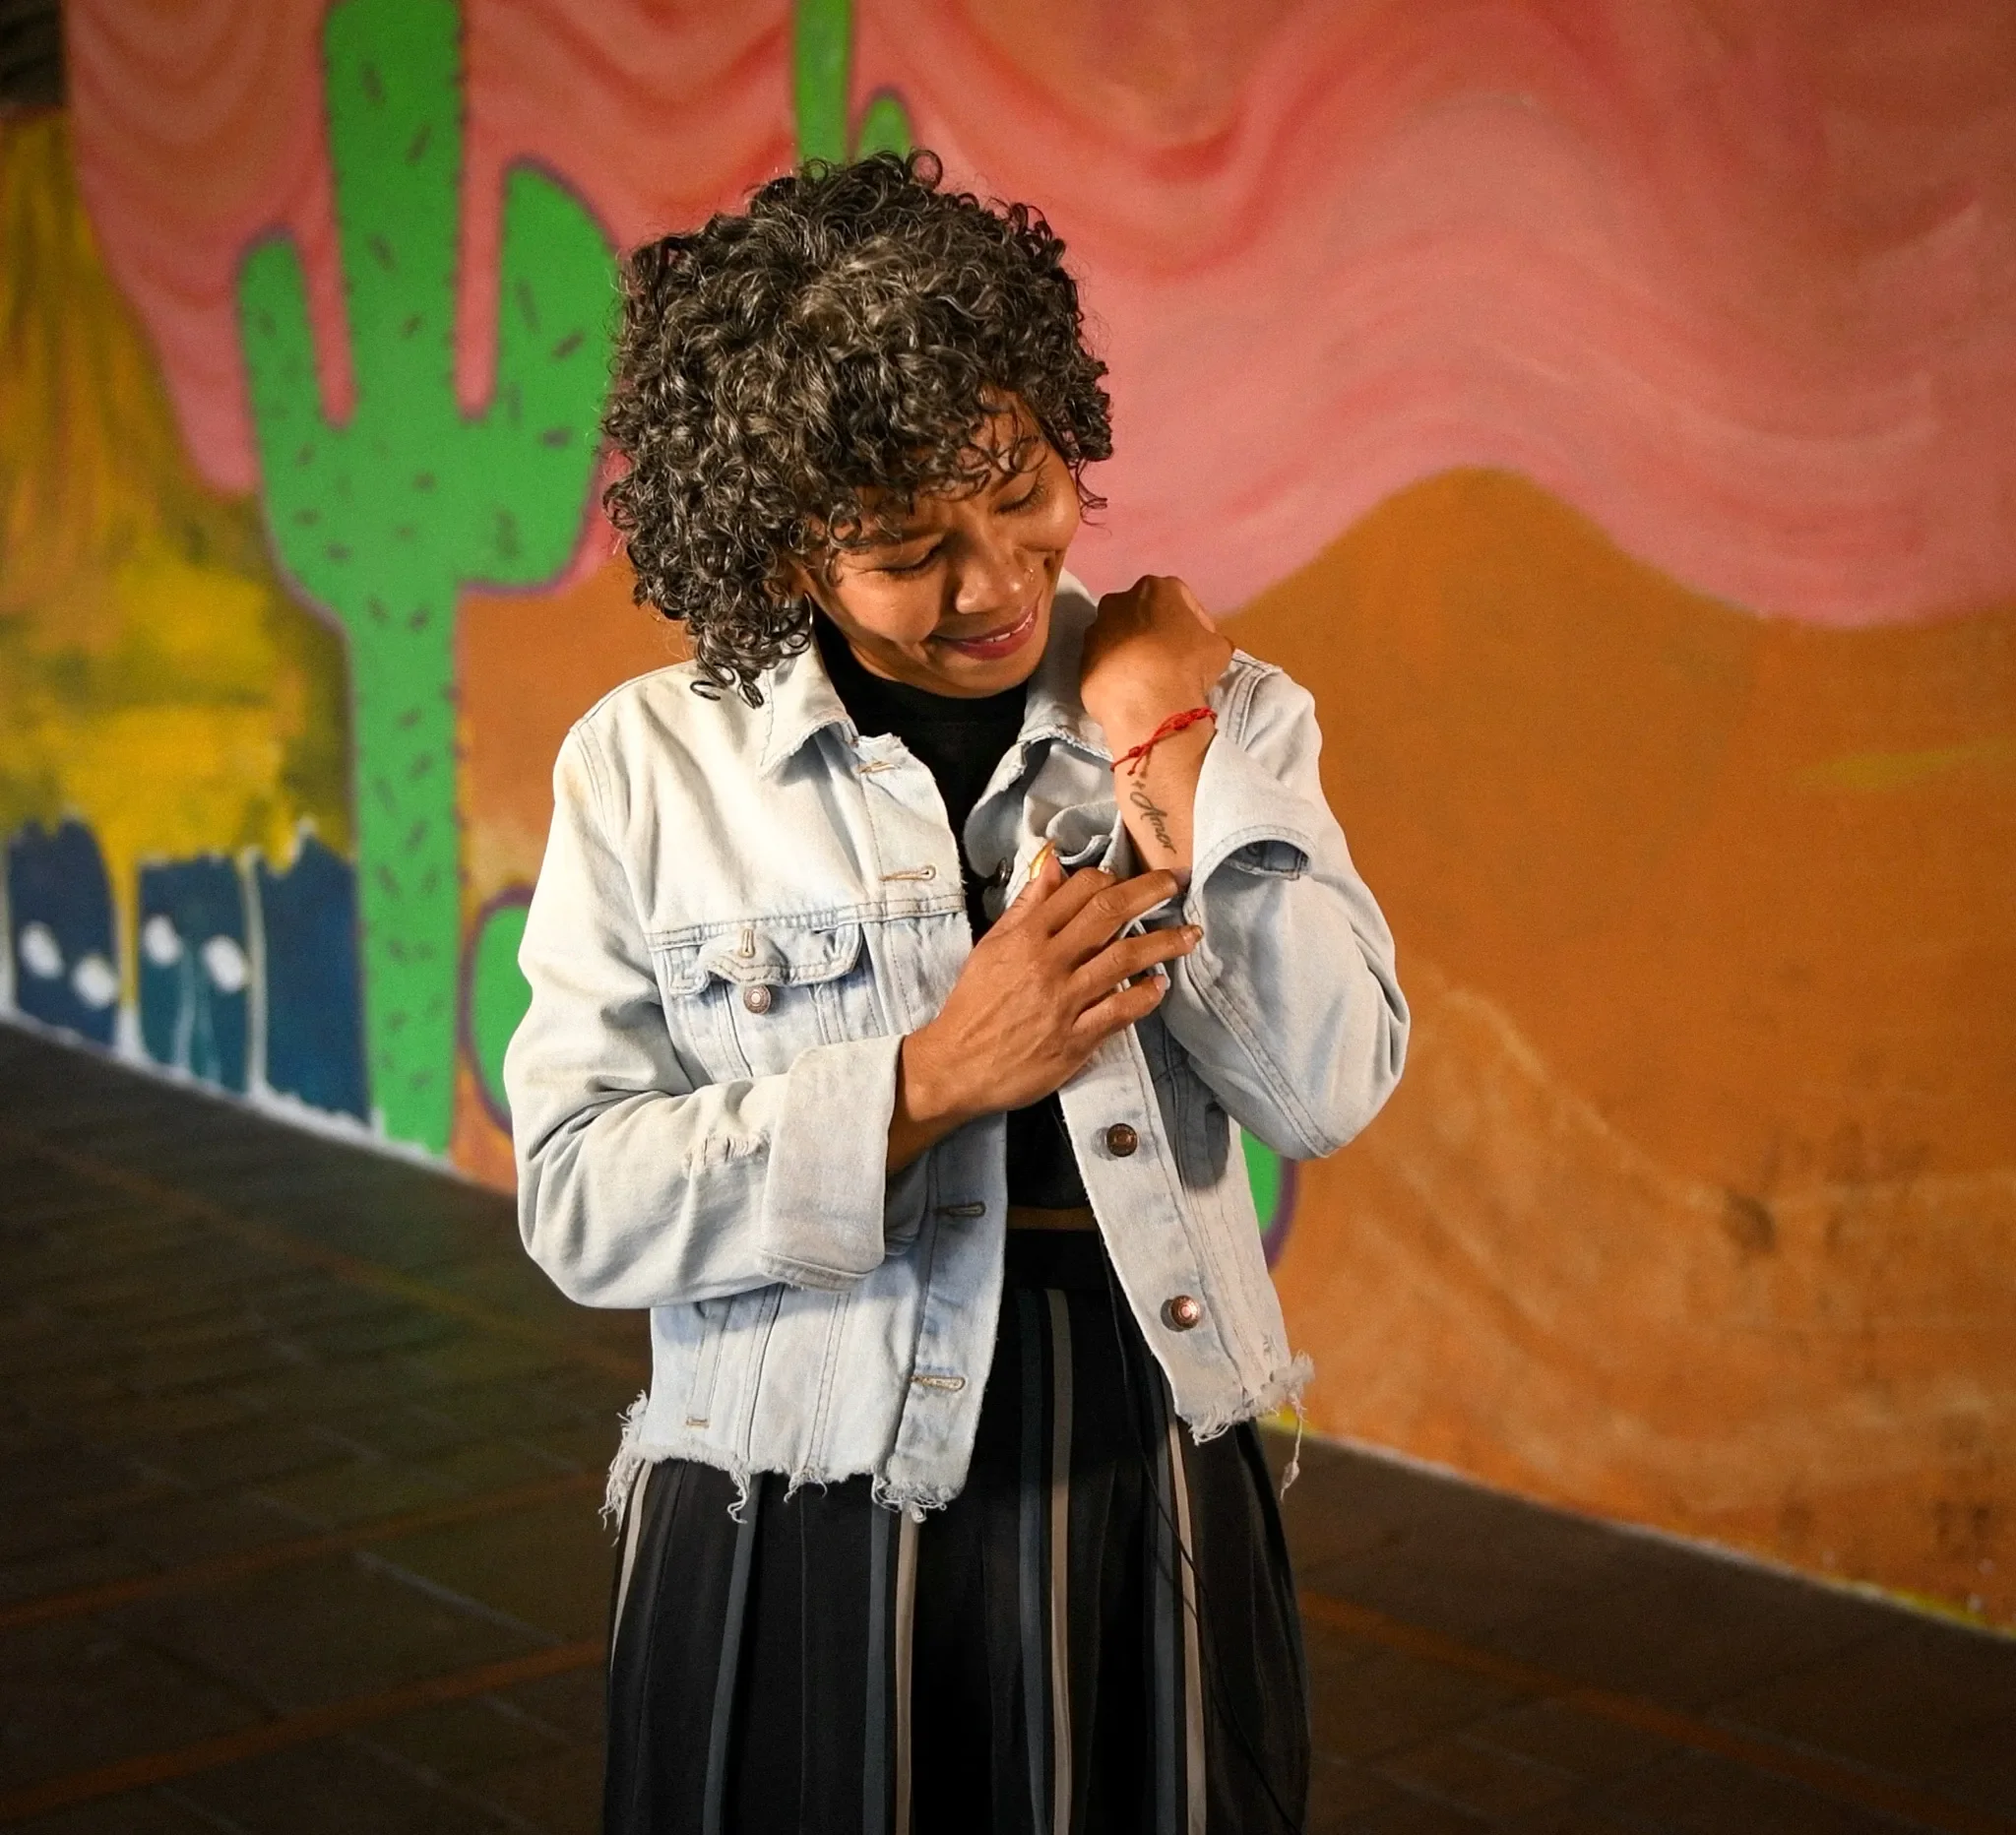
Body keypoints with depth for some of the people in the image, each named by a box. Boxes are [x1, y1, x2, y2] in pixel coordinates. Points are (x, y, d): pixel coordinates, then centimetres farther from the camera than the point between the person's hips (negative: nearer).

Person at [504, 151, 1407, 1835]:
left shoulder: (1222, 712, -1)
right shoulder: (649, 764, -6)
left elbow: (1328, 1091, -10)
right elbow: (578, 1201, -10)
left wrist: (1165, 759, -15)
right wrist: (932, 1078, -20)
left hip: (1150, 1514, 2)